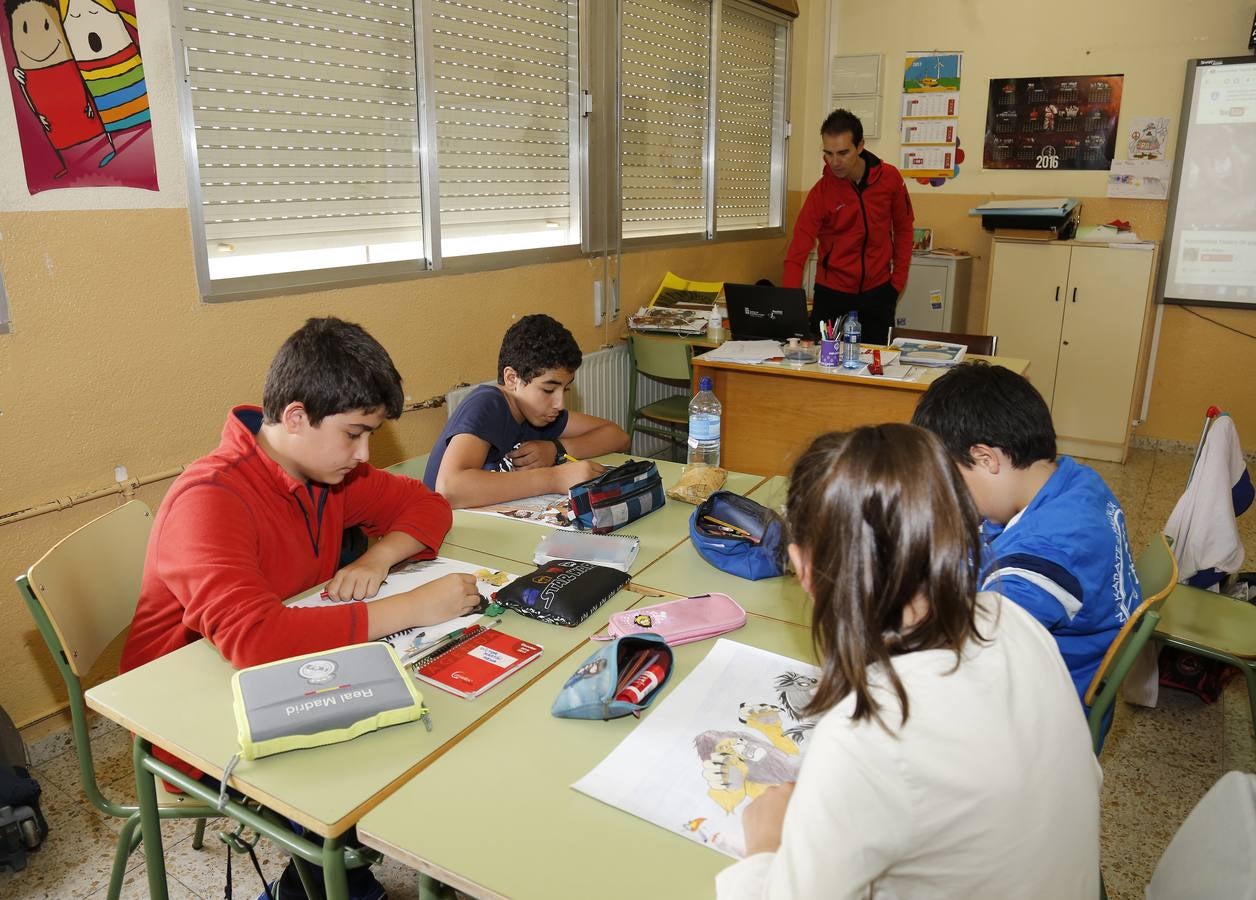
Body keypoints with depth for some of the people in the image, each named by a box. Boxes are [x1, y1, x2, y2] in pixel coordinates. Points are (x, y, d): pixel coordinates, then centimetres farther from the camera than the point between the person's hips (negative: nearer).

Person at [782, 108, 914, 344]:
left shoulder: (889, 178, -6)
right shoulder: (820, 192, -13)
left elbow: (903, 229, 7)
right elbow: (797, 253, -19)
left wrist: (898, 281, 3)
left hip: (878, 291, 2)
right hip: (832, 293, -2)